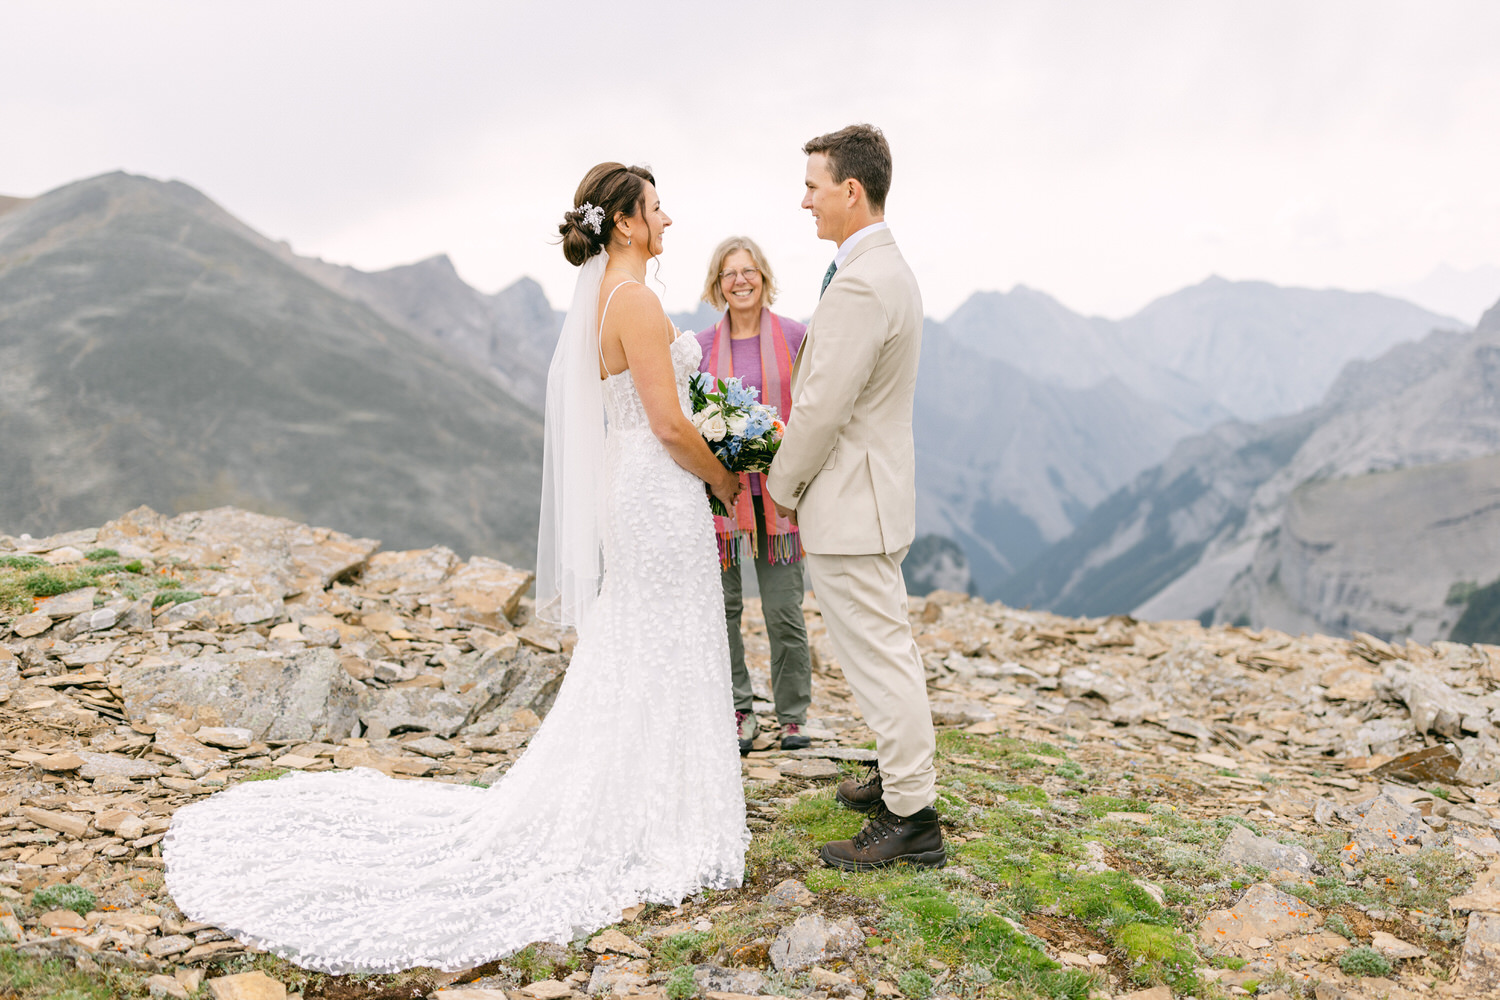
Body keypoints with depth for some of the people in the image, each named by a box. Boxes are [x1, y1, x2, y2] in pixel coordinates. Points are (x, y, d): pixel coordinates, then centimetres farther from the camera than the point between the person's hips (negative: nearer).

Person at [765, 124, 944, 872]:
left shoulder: (860, 284, -23)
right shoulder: (888, 269, 12)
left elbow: (821, 407, -22)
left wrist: (781, 488, -7)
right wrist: (800, 479, 16)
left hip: (849, 502, -11)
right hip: (872, 495, 11)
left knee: (879, 657, -2)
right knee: (886, 647, 21)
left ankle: (910, 818, 9)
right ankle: (903, 772, 37)